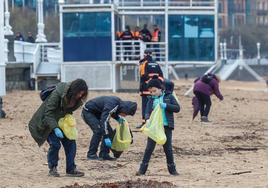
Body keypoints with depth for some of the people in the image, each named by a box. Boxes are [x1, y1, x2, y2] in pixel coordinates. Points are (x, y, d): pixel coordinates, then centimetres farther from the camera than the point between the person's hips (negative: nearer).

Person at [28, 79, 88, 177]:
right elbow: (48, 113, -30)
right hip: (49, 122, -6)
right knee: (55, 144, -15)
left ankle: (71, 169, 4)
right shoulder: (57, 94, -32)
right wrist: (55, 128, -37)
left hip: (62, 121, 6)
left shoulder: (77, 98, -11)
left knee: (70, 143, -3)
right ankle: (52, 169, 1)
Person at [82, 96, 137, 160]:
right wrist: (106, 138, -37)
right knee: (99, 131, -23)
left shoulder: (119, 102, -5)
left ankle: (104, 154, 4)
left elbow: (111, 112, 15)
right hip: (88, 112, -9)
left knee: (109, 131, 0)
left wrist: (118, 118, -4)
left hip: (97, 113, 9)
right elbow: (104, 121, -37)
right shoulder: (112, 106, -34)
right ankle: (91, 154, -14)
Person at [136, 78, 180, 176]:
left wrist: (166, 106, -17)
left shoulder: (169, 97, 2)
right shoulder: (151, 100, 4)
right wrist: (148, 119, -25)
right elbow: (147, 112, -3)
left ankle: (172, 169, 17)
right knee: (149, 148, 1)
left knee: (168, 148, 7)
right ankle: (142, 169, 3)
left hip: (166, 126, -1)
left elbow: (177, 108, -4)